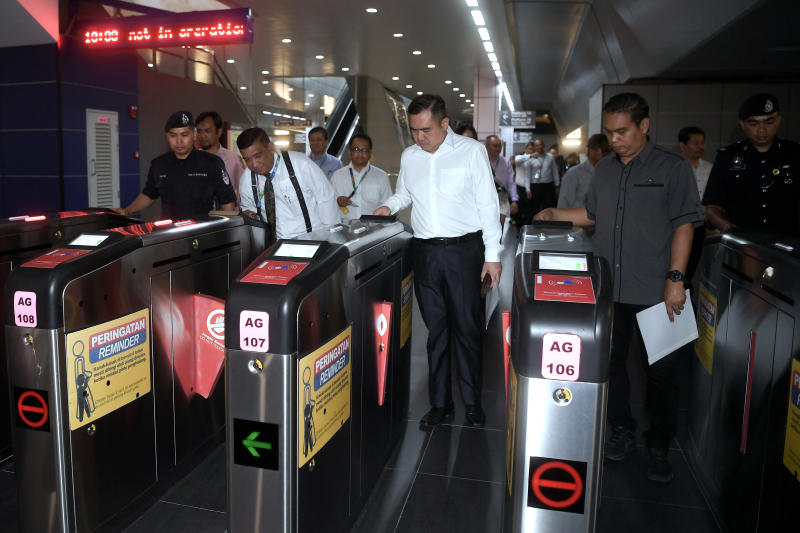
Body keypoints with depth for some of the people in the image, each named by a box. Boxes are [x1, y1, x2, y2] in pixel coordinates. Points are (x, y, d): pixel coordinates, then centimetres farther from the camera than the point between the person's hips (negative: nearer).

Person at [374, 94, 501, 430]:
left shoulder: (471, 151, -2)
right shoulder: (408, 156, 10)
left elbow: (488, 204, -2)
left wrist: (492, 254, -6)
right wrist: (389, 206, 3)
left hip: (464, 249, -3)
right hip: (425, 250, 4)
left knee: (468, 327, 1)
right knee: (436, 329, 8)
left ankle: (472, 401, 17)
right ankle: (440, 403, 18)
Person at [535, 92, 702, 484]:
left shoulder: (672, 168, -3)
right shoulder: (604, 169, 13)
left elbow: (684, 225, -6)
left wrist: (675, 278, -13)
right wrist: (555, 214, 9)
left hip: (655, 291, -4)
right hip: (608, 288, 5)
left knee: (659, 369, 4)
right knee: (611, 361, 11)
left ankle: (658, 446, 21)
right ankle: (621, 430, 30)